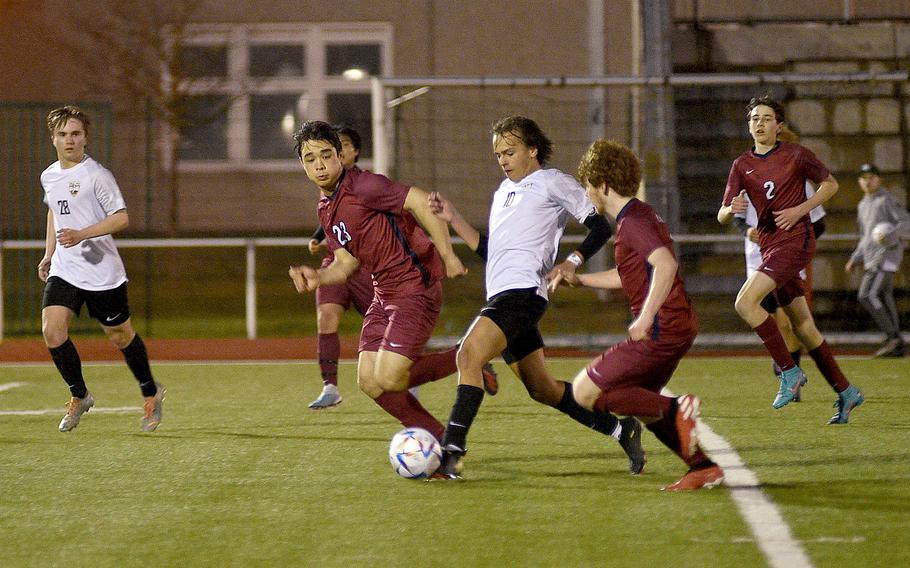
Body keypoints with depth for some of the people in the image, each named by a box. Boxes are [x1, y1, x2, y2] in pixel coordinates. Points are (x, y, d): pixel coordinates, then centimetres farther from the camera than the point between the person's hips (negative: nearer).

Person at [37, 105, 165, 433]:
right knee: (52, 330, -13)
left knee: (120, 336, 6)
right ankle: (79, 396, 6)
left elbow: (121, 218, -15)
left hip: (101, 272, -5)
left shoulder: (96, 176, -12)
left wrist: (81, 235, -26)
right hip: (63, 270, 5)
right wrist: (48, 255, 22)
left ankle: (151, 394, 30)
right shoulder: (49, 176, 9)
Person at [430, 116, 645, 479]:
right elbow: (488, 250, 26)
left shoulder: (553, 182, 2)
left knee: (469, 354, -25)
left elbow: (600, 226, -3)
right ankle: (621, 431, 23)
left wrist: (573, 262, -18)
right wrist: (453, 219, 16)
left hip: (523, 290, -9)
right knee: (542, 389, 13)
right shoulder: (504, 191, 27)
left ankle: (452, 453, -32)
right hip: (501, 295, 9)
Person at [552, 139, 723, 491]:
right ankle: (704, 468, 16)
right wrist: (579, 279, 31)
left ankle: (676, 409, -13)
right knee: (638, 402, 22)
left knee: (585, 392, -7)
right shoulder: (638, 215, 19)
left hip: (661, 330, -10)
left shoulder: (633, 221, -13)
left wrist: (645, 320, -30)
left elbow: (665, 265, -29)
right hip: (679, 326, 10)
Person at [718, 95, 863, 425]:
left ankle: (789, 372, -14)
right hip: (769, 246, 6)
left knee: (745, 302, -22)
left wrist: (800, 210, -7)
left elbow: (830, 184, 7)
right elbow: (722, 215, 6)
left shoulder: (795, 155, -3)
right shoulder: (742, 166, 10)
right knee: (802, 325, 8)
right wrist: (732, 209, -19)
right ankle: (845, 392, 18)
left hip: (795, 240, -6)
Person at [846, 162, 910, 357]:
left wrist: (890, 235, -30)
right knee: (884, 299, 5)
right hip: (872, 258, 9)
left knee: (866, 295, -18)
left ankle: (892, 337, -17)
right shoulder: (863, 205, 21)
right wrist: (855, 259, 20)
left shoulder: (887, 199, -5)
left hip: (886, 254, -9)